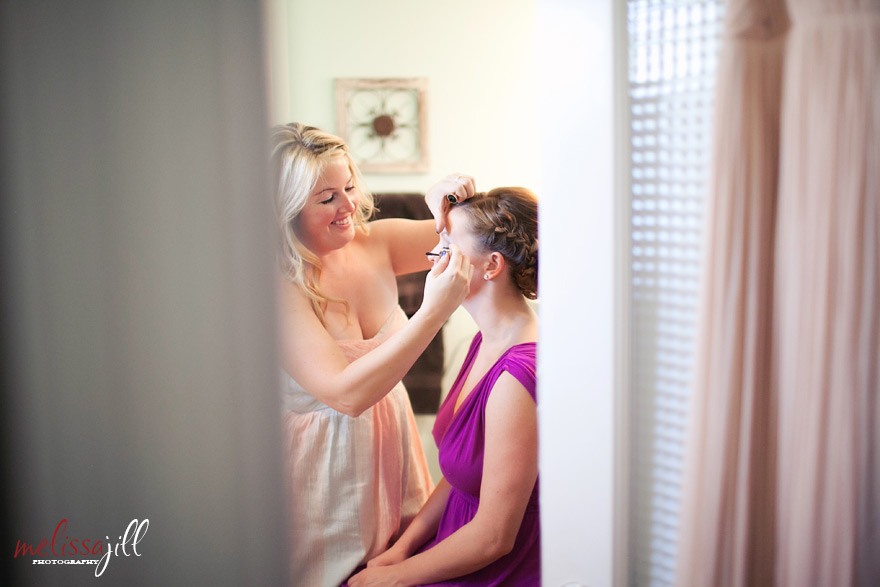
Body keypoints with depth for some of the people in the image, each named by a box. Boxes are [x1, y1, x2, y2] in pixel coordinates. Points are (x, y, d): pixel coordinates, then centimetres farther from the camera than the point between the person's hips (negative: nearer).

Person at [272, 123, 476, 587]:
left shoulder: (375, 243, -4)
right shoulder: (279, 287, -22)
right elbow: (346, 392, -29)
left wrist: (447, 199, -18)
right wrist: (434, 311, -34)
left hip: (390, 450, 6)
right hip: (325, 474, -6)